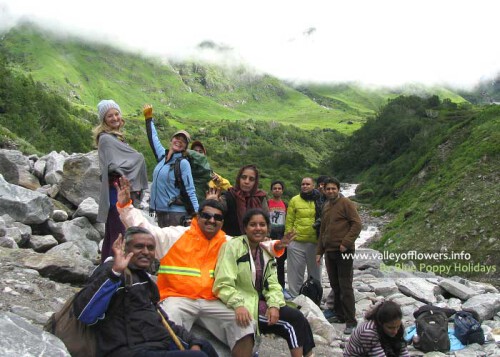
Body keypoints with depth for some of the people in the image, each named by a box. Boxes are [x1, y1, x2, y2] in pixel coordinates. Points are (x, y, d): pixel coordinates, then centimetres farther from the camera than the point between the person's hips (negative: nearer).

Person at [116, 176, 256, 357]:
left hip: (212, 303, 3)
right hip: (177, 299, -3)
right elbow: (143, 229, 1)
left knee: (244, 324, -11)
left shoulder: (228, 244, 14)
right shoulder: (175, 235, 4)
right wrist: (125, 205, -9)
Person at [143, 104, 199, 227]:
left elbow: (190, 191, -12)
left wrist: (196, 215, -19)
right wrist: (148, 118, 30)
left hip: (176, 213, -7)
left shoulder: (183, 163, -10)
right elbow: (153, 138, 23)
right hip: (160, 211, 7)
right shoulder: (162, 155, 8)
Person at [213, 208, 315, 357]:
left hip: (262, 303, 7)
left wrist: (274, 305, -12)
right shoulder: (232, 246, -12)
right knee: (292, 323, -17)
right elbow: (223, 284, -17)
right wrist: (238, 305, -31)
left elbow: (272, 284, 5)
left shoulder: (266, 250, 11)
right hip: (245, 307, -6)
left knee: (298, 319, -13)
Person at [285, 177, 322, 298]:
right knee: (296, 271, 7)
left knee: (315, 271, 13)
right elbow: (289, 221, 2)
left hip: (315, 242, 1)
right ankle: (294, 298, 18)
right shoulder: (294, 200, 3)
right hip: (296, 242, -1)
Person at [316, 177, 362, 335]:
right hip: (329, 251, 7)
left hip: (343, 251, -7)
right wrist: (319, 251, 18)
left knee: (345, 286, -6)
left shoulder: (346, 203, -5)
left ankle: (351, 321, 0)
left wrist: (346, 243, -18)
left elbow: (357, 224, -11)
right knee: (335, 285, 12)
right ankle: (339, 315, 23)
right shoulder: (325, 206, 17)